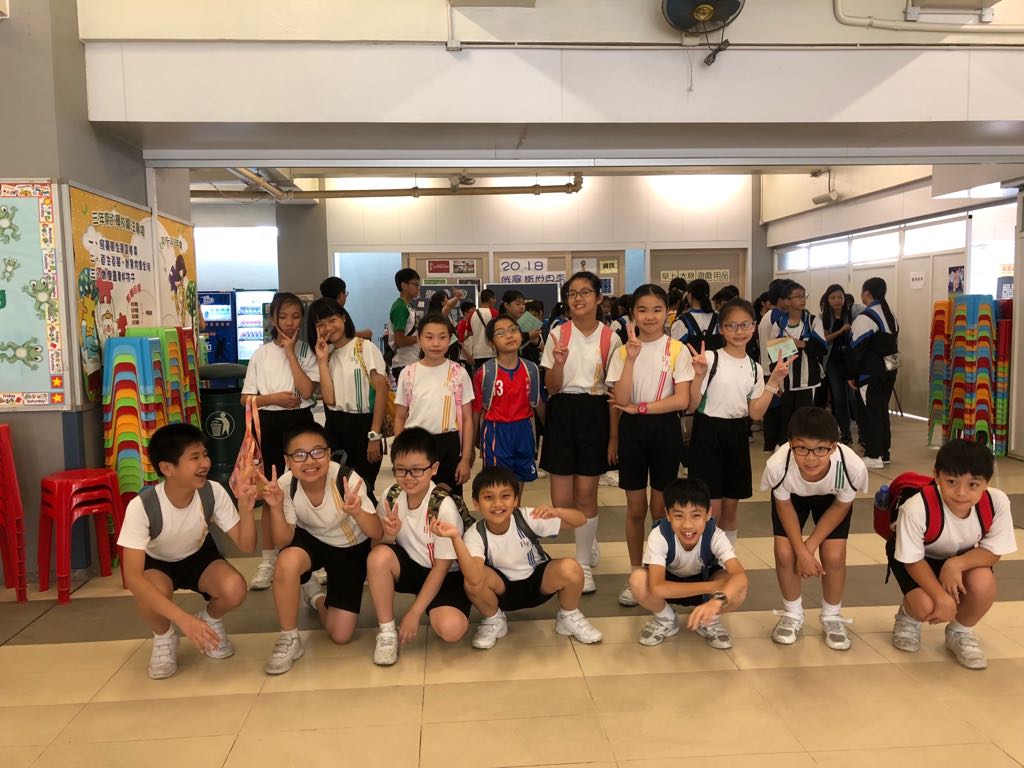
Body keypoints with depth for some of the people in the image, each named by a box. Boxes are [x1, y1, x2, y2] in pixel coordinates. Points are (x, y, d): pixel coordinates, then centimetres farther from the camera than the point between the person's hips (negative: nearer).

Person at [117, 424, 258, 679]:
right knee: (152, 593, -37)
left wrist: (246, 508, -41)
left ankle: (210, 620, 8)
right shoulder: (142, 506, -34)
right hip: (156, 564, -2)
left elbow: (246, 545, -21)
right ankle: (164, 638, -1)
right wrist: (183, 618, -47)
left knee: (235, 589, -29)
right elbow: (132, 577, -38)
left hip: (199, 557, 2)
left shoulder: (214, 492, -25)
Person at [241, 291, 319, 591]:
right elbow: (247, 398, 2)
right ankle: (268, 561, 18)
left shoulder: (307, 351, 1)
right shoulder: (261, 354, 3)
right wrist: (275, 398, -15)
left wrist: (290, 351, -13)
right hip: (270, 423, 1)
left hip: (300, 422, -1)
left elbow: (306, 390, -14)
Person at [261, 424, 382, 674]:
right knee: (287, 561, -36)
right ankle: (289, 640, -11)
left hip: (351, 548, -1)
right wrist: (276, 507, -39)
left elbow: (378, 534, -31)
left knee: (340, 635, -4)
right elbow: (283, 541, -21)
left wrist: (356, 512, -52)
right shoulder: (285, 485, -25)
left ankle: (317, 597, 30)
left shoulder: (348, 479, -33)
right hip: (311, 540, 1)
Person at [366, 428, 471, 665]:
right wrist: (388, 535, -26)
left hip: (445, 576, -3)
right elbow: (384, 545, -2)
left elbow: (441, 567, -17)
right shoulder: (390, 497, -11)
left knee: (451, 629, -31)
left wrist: (414, 613, -17)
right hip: (409, 566, 4)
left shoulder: (444, 508, -23)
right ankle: (387, 631, -11)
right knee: (378, 556, -29)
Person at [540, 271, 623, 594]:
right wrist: (559, 364, -22)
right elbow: (551, 388, -1)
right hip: (562, 413, 1)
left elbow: (614, 391, 2)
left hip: (595, 413, -1)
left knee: (586, 494, 1)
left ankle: (583, 564, 19)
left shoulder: (610, 338, 0)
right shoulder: (558, 335, 0)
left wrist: (614, 435, -1)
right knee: (561, 501, 0)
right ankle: (589, 541, 32)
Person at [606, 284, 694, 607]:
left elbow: (681, 400, -11)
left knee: (660, 507, 8)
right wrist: (631, 358, -18)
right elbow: (622, 400, -11)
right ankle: (636, 575, 22)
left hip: (665, 429, -1)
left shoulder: (677, 350, -3)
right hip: (632, 430, 1)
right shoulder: (624, 351, 1)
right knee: (636, 508, 8)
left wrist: (640, 407, -13)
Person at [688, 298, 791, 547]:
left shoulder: (754, 368, 7)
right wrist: (698, 375, -27)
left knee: (731, 506, 15)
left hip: (738, 435, 5)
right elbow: (692, 404, -13)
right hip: (708, 433, -5)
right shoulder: (709, 358, -10)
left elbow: (755, 413, 3)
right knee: (711, 509, -2)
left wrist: (774, 382, -2)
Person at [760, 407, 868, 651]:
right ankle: (792, 613, 18)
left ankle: (832, 616, 18)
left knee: (834, 555, -11)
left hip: (832, 497, 0)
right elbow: (784, 505, -17)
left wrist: (810, 545, -17)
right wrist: (802, 551, -18)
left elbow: (841, 506, -17)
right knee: (785, 552, -10)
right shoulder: (778, 464, -41)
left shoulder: (853, 466, -41)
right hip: (792, 496, 0)